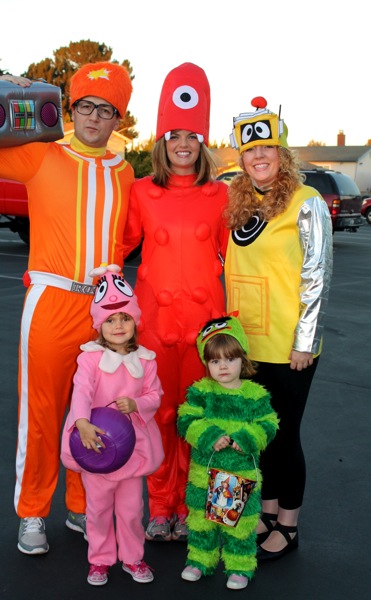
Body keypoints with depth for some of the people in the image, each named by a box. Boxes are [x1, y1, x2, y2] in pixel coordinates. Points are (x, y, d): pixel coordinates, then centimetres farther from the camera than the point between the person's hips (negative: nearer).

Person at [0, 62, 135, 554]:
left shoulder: (124, 173, 14)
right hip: (52, 301, -3)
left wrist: (114, 272, 6)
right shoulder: (41, 157, 4)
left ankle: (82, 508, 25)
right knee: (42, 410, 2)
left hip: (104, 306, 3)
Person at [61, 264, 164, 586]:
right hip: (97, 444, -2)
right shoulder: (90, 357, -10)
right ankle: (100, 559, 32)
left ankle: (132, 557, 33)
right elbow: (82, 391, -23)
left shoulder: (145, 359, -1)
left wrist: (137, 404, -19)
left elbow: (155, 395, 3)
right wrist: (83, 423, -40)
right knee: (98, 507, 13)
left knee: (131, 508, 13)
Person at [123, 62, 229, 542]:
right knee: (157, 412, 5)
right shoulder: (142, 192, 4)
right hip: (156, 317, 0)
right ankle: (160, 507, 21)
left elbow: (233, 252, 13)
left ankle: (189, 508, 22)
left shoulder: (219, 194, 5)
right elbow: (120, 243, 12)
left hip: (205, 317, 0)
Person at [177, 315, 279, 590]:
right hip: (204, 469, 2)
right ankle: (201, 559, 35)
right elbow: (186, 422, -9)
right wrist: (209, 436, -24)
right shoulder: (200, 391, -3)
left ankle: (240, 566, 27)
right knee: (201, 517, 15)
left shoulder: (255, 395, -5)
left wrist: (242, 438, -22)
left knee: (241, 521, 9)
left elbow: (267, 427, -6)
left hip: (243, 470, -1)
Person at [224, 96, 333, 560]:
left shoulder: (306, 204, -9)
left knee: (283, 434, 4)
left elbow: (316, 277, -11)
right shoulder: (239, 204, 10)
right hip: (244, 342, 6)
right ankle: (267, 514, 32)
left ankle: (287, 528, 21)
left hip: (286, 346, -6)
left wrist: (305, 341, -14)